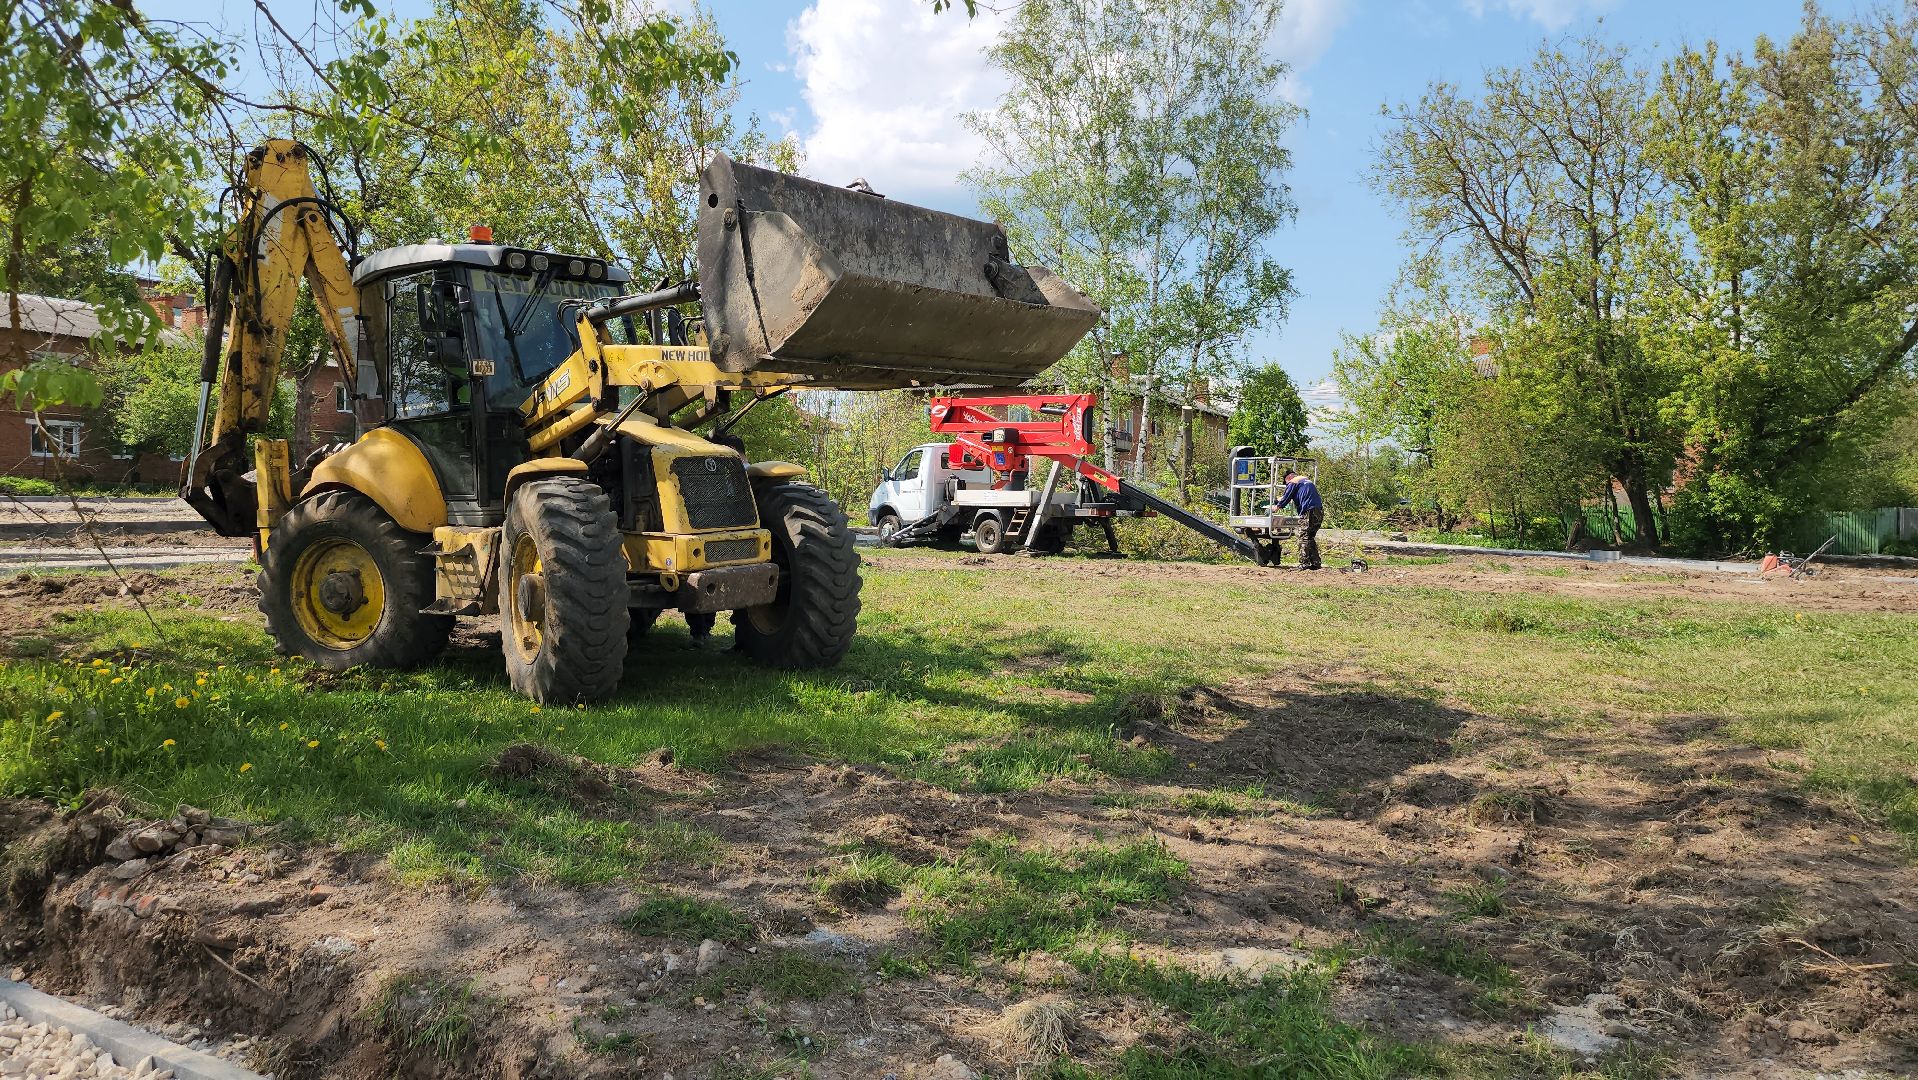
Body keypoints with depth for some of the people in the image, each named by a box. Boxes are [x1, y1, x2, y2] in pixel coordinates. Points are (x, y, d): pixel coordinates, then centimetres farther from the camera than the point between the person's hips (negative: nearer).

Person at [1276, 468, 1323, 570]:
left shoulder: (1292, 483, 3)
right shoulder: (1307, 480, 28)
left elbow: (1286, 498, 3)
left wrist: (1276, 508, 20)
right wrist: (1282, 499, 45)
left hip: (1309, 512, -8)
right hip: (1319, 511, 8)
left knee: (1303, 538, -5)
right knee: (1311, 537, 16)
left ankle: (1304, 564, -11)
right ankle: (1315, 562, 13)